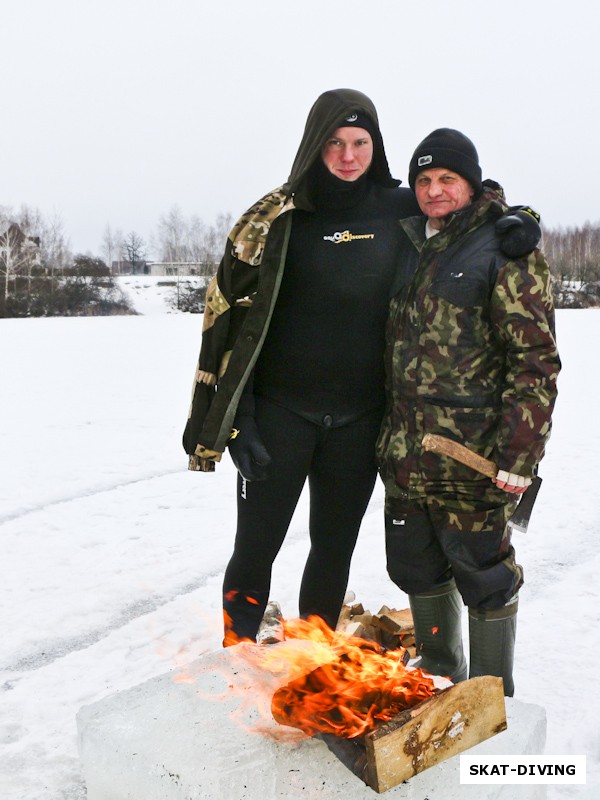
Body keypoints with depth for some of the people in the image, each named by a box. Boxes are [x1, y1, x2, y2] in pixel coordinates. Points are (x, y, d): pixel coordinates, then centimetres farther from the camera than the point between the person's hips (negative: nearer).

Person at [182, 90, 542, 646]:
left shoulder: (400, 209, 3)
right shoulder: (278, 217, -5)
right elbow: (229, 313, -6)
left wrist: (518, 218, -3)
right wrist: (237, 420, -11)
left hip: (360, 418, 3)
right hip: (279, 411, -2)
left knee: (334, 551, 14)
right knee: (254, 550, 1)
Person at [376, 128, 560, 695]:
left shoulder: (505, 250, -7)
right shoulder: (409, 246, 13)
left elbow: (535, 360, -12)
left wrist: (520, 454, -18)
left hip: (472, 456, -7)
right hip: (404, 451, 7)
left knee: (482, 575, 4)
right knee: (416, 566, 18)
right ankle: (439, 675, 39)